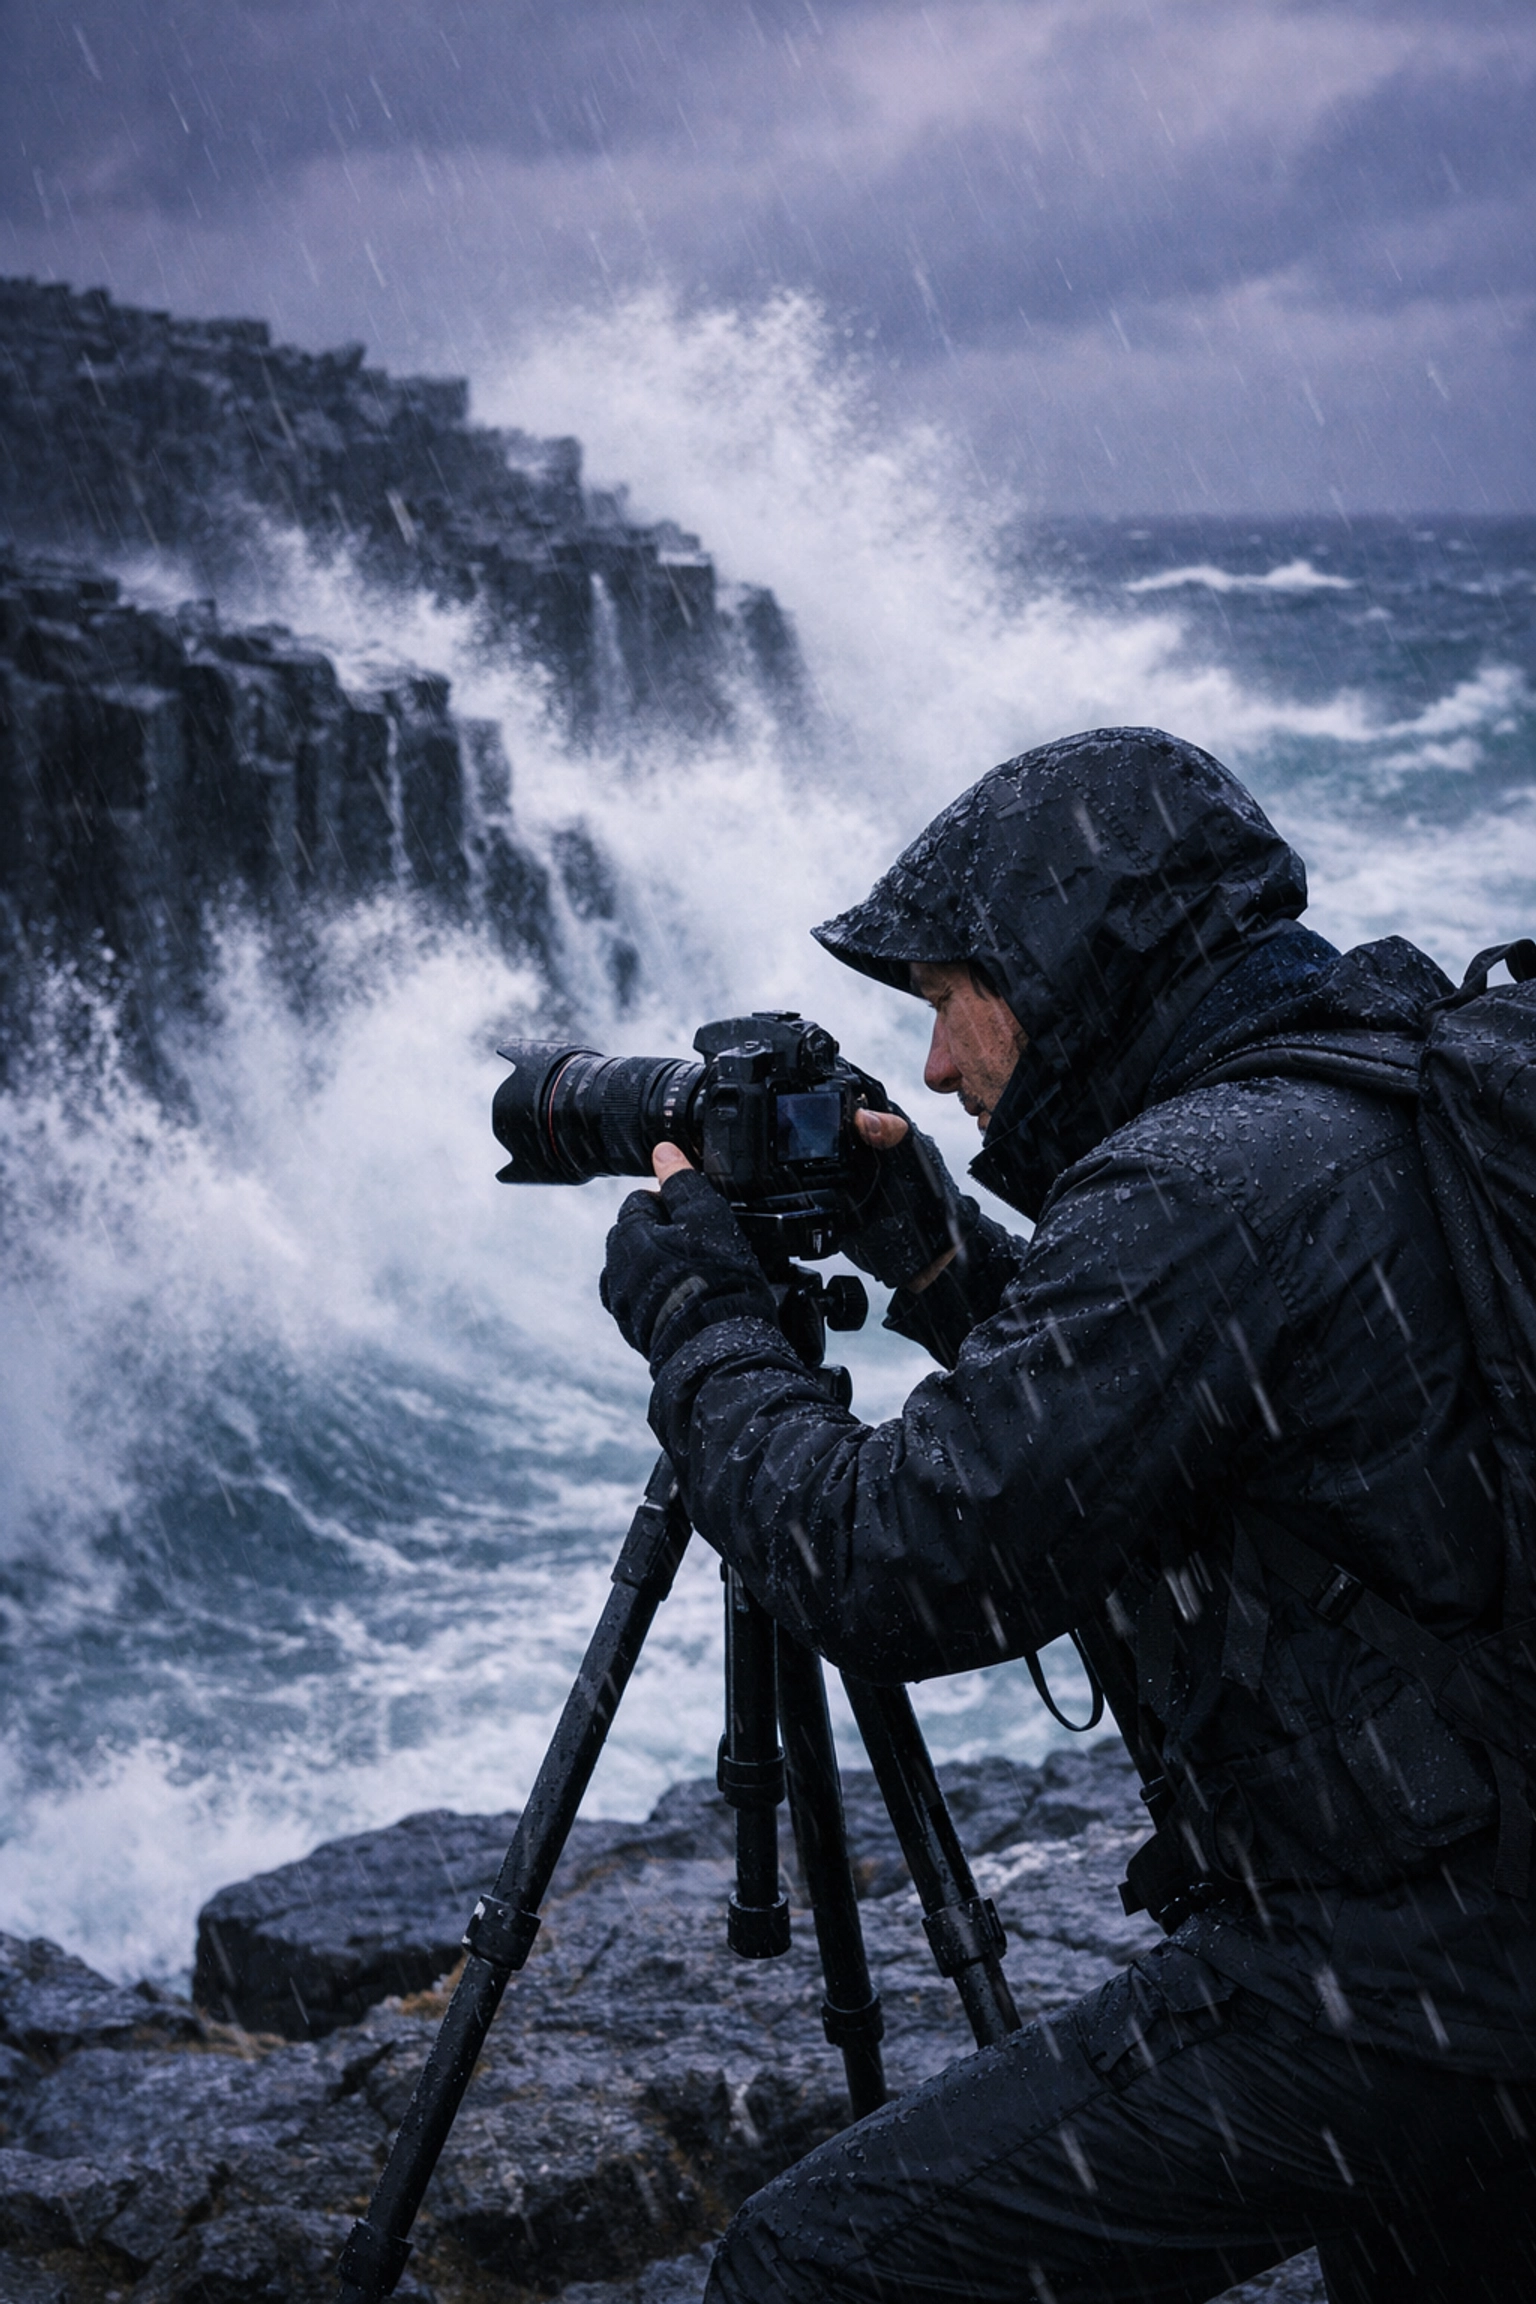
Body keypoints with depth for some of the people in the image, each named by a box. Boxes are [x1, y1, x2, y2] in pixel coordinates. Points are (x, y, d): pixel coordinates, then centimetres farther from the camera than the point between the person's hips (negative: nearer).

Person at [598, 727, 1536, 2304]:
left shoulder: (1210, 1185, -18)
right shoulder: (1400, 1118, 11)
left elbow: (889, 1574, -17)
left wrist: (691, 1303, -3)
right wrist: (931, 1254, 15)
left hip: (1378, 1973, -10)